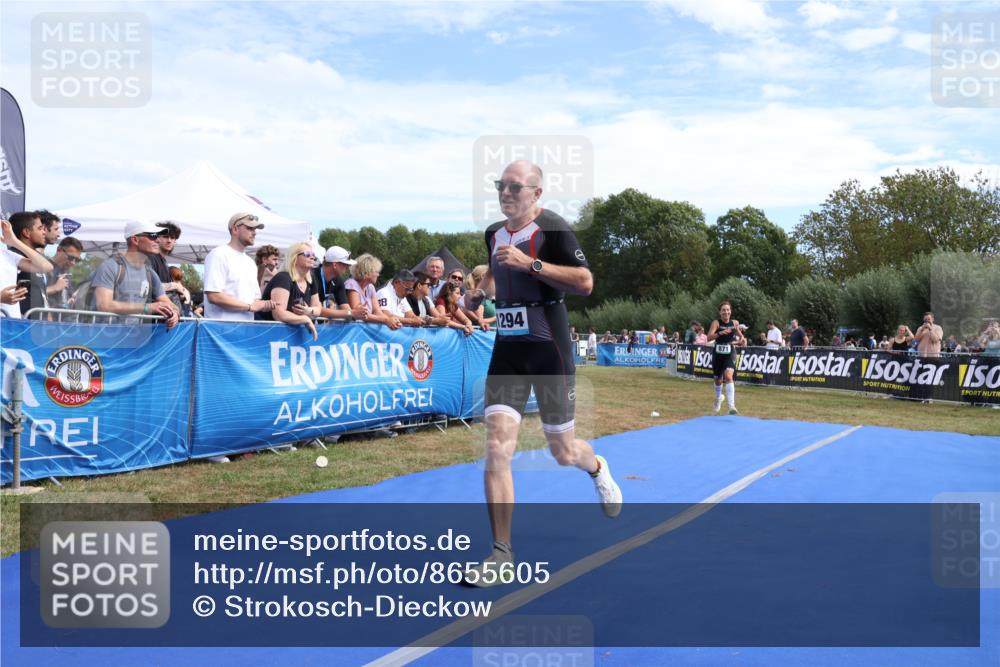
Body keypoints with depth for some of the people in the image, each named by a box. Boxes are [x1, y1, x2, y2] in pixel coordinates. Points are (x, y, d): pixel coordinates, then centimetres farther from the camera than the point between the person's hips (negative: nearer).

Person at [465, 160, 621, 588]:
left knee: (563, 452, 8)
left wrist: (529, 263, -25)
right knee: (497, 447, -10)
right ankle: (501, 556, -4)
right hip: (507, 353, 5)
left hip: (550, 353, -4)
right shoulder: (493, 234, 10)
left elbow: (585, 282, -21)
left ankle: (597, 469, 47)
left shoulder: (552, 229, -10)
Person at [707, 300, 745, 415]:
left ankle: (732, 406, -25)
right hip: (718, 354, 0)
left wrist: (742, 339, 1)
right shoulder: (716, 322, -9)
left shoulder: (735, 323, 0)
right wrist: (720, 333, -38)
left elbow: (739, 334, 22)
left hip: (730, 354, 0)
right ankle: (718, 398, 48)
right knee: (718, 379, 16)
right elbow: (709, 337, -23)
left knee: (728, 377, -22)